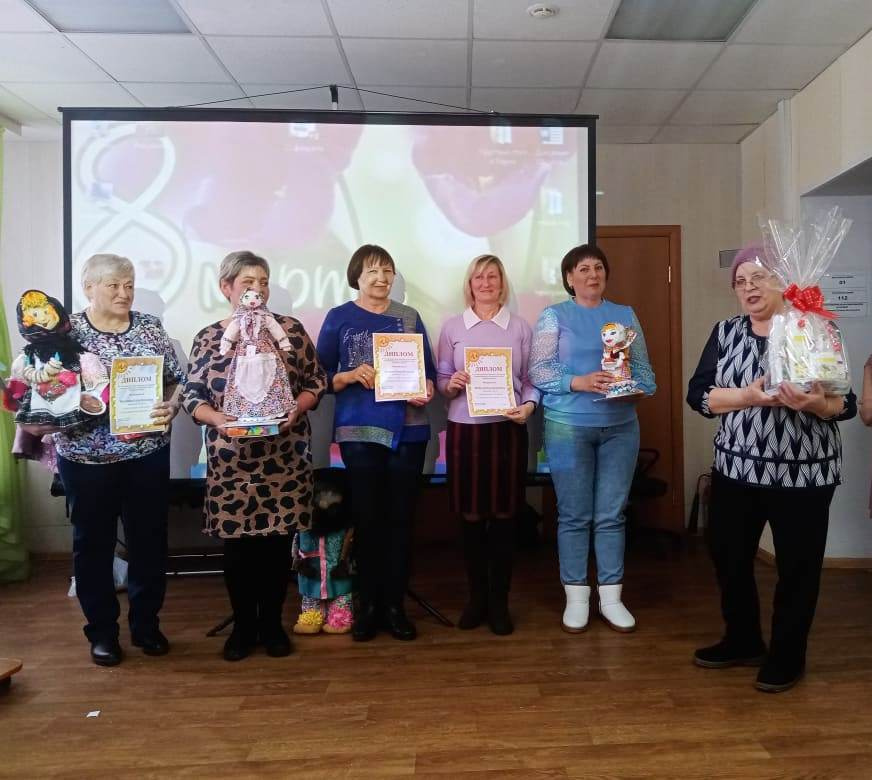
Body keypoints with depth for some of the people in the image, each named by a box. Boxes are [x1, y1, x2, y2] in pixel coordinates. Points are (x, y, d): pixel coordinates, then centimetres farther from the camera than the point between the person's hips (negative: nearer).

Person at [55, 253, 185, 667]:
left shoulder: (150, 327, 4)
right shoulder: (66, 331, -1)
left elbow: (178, 379, 5)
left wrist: (171, 406, -13)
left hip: (147, 453, 2)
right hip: (86, 457, -1)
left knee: (149, 540, 9)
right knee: (93, 543, 10)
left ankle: (146, 624, 27)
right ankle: (102, 630, 27)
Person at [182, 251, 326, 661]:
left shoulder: (290, 329, 2)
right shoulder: (208, 337, 4)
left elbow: (315, 382, 4)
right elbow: (192, 396, 3)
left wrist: (296, 409, -14)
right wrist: (218, 418, -16)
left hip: (284, 457, 0)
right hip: (230, 460, 0)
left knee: (278, 540, 7)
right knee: (236, 543, 7)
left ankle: (272, 623, 26)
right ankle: (243, 626, 25)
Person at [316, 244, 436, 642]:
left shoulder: (409, 317, 11)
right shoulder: (339, 318, 5)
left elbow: (429, 369, 11)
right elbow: (322, 377, 3)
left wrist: (426, 391, -9)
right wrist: (352, 376, -14)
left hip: (408, 429, 2)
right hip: (359, 430, -2)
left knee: (400, 518, 6)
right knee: (367, 518, 3)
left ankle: (395, 605, 18)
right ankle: (368, 604, 19)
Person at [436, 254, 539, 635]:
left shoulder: (520, 327, 7)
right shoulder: (452, 327, 6)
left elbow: (532, 379, 5)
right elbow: (441, 380, 6)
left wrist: (528, 406, -13)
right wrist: (451, 385, -15)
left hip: (507, 428, 0)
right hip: (464, 429, 0)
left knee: (503, 515, 4)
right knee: (470, 516, 5)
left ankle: (499, 601, 17)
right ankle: (477, 596, 21)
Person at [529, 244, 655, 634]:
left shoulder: (626, 315, 14)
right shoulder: (554, 316, 3)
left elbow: (643, 367, 10)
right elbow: (538, 370, -6)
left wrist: (635, 389, -11)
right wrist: (579, 382, -19)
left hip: (620, 426, 3)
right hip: (568, 426, -3)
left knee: (611, 515, 7)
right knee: (574, 515, 4)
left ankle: (611, 596, 18)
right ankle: (576, 597, 16)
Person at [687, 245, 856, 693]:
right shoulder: (725, 333, 5)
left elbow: (846, 403, -5)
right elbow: (699, 394, -4)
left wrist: (815, 403, -27)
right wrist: (747, 396, -21)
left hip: (804, 473, -3)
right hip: (736, 469, 4)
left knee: (797, 565, 7)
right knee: (728, 557, 12)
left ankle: (787, 656, 27)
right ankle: (742, 641, 34)